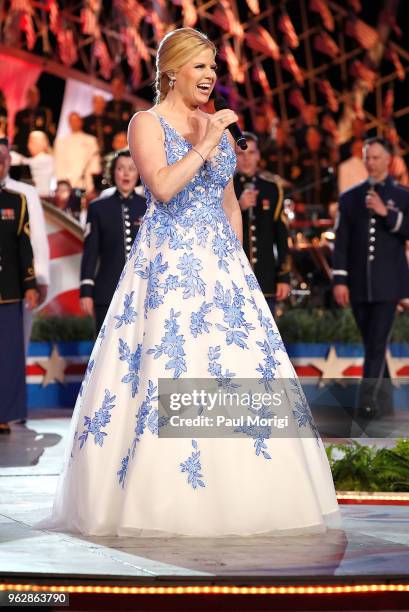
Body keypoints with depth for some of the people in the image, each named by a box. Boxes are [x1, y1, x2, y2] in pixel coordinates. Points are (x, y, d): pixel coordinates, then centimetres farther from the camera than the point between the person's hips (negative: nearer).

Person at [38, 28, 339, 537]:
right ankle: (162, 501, -3)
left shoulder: (217, 125, 16)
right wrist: (204, 146, -15)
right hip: (167, 262, -6)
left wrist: (237, 260, 12)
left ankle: (233, 494, 8)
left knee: (237, 364, 1)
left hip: (221, 262, 6)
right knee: (168, 366, -10)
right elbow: (162, 187, -19)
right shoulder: (147, 123, -2)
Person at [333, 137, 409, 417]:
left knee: (377, 344, -11)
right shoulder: (350, 197, 9)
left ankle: (367, 400, -14)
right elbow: (341, 241, 5)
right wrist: (340, 279, -2)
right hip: (359, 283, 3)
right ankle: (384, 395, 22)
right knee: (371, 343, 9)